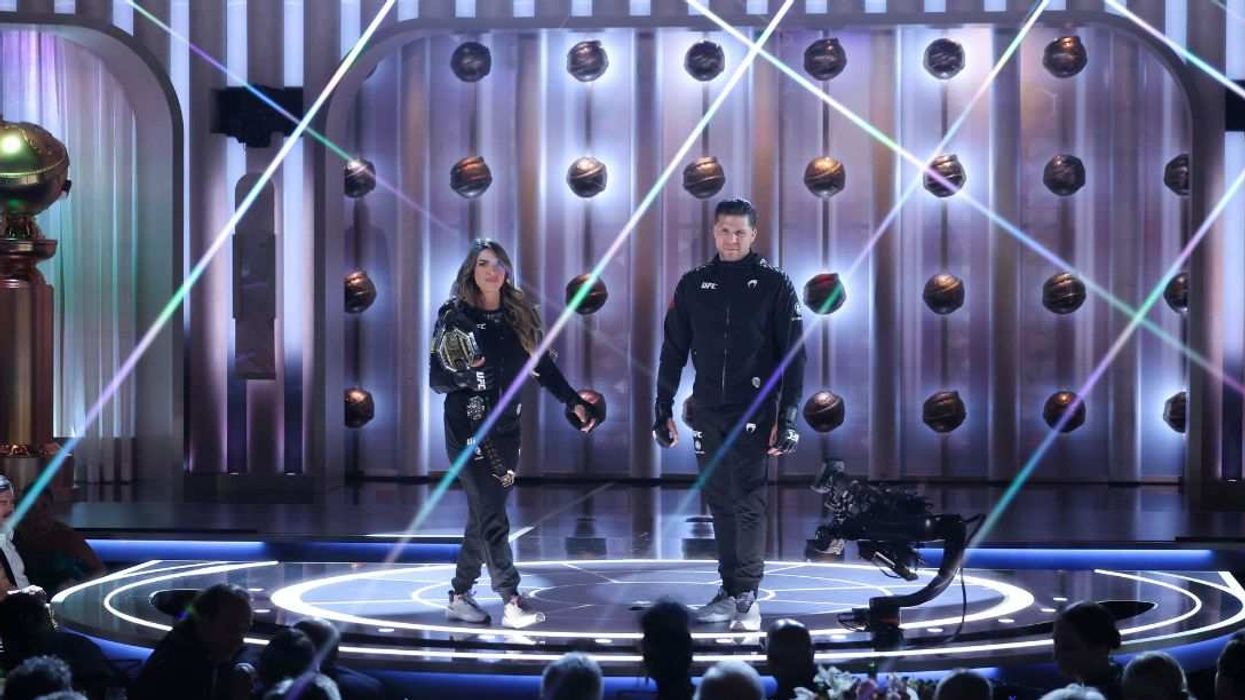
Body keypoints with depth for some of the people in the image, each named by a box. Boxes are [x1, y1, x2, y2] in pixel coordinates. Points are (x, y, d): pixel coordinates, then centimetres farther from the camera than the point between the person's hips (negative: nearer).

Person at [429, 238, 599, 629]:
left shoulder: (519, 315, 8)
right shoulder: (455, 316, -4)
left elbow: (544, 367, 10)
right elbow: (436, 378, -6)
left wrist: (574, 401, -2)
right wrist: (464, 376, -26)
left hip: (506, 427, 5)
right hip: (468, 426, -5)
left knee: (484, 516, 8)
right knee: (491, 516, -9)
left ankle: (460, 595, 17)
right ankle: (511, 602, -10)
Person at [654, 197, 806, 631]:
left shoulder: (773, 284, -1)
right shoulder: (693, 285, 9)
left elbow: (793, 353, -3)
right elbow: (673, 351, 13)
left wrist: (788, 415, -10)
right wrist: (664, 408, 9)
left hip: (753, 410, -4)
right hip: (707, 412, 4)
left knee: (748, 500, -8)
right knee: (719, 502, 7)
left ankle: (746, 596, -7)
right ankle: (730, 591, 13)